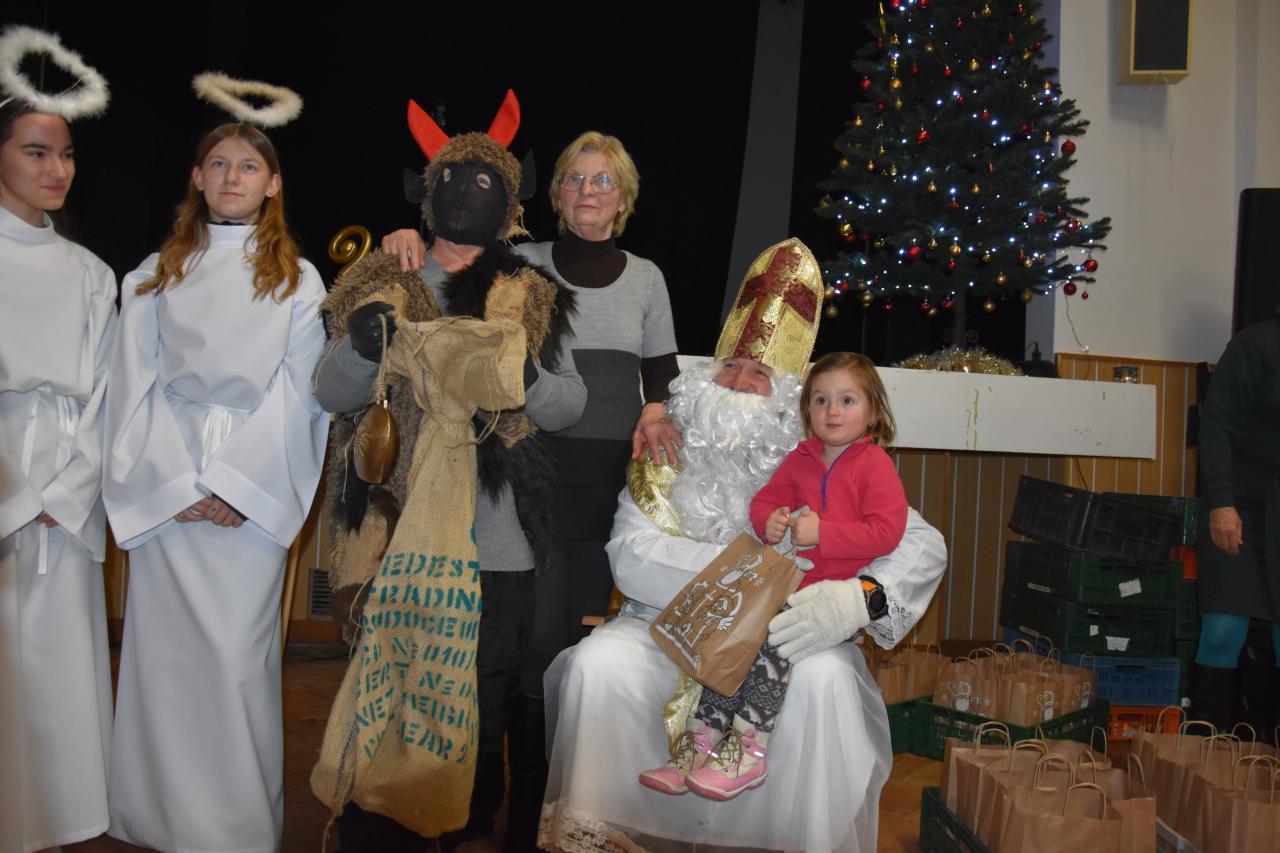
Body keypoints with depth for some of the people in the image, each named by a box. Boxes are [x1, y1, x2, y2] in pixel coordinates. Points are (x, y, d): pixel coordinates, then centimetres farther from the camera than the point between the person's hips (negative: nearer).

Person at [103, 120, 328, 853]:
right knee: (164, 654, 1)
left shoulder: (297, 280, 9)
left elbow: (299, 397, 2)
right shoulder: (155, 275, 14)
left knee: (236, 657, -4)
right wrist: (174, 484, -6)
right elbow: (135, 387, 6)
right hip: (162, 499, 2)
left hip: (256, 501, -1)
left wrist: (241, 488, -8)